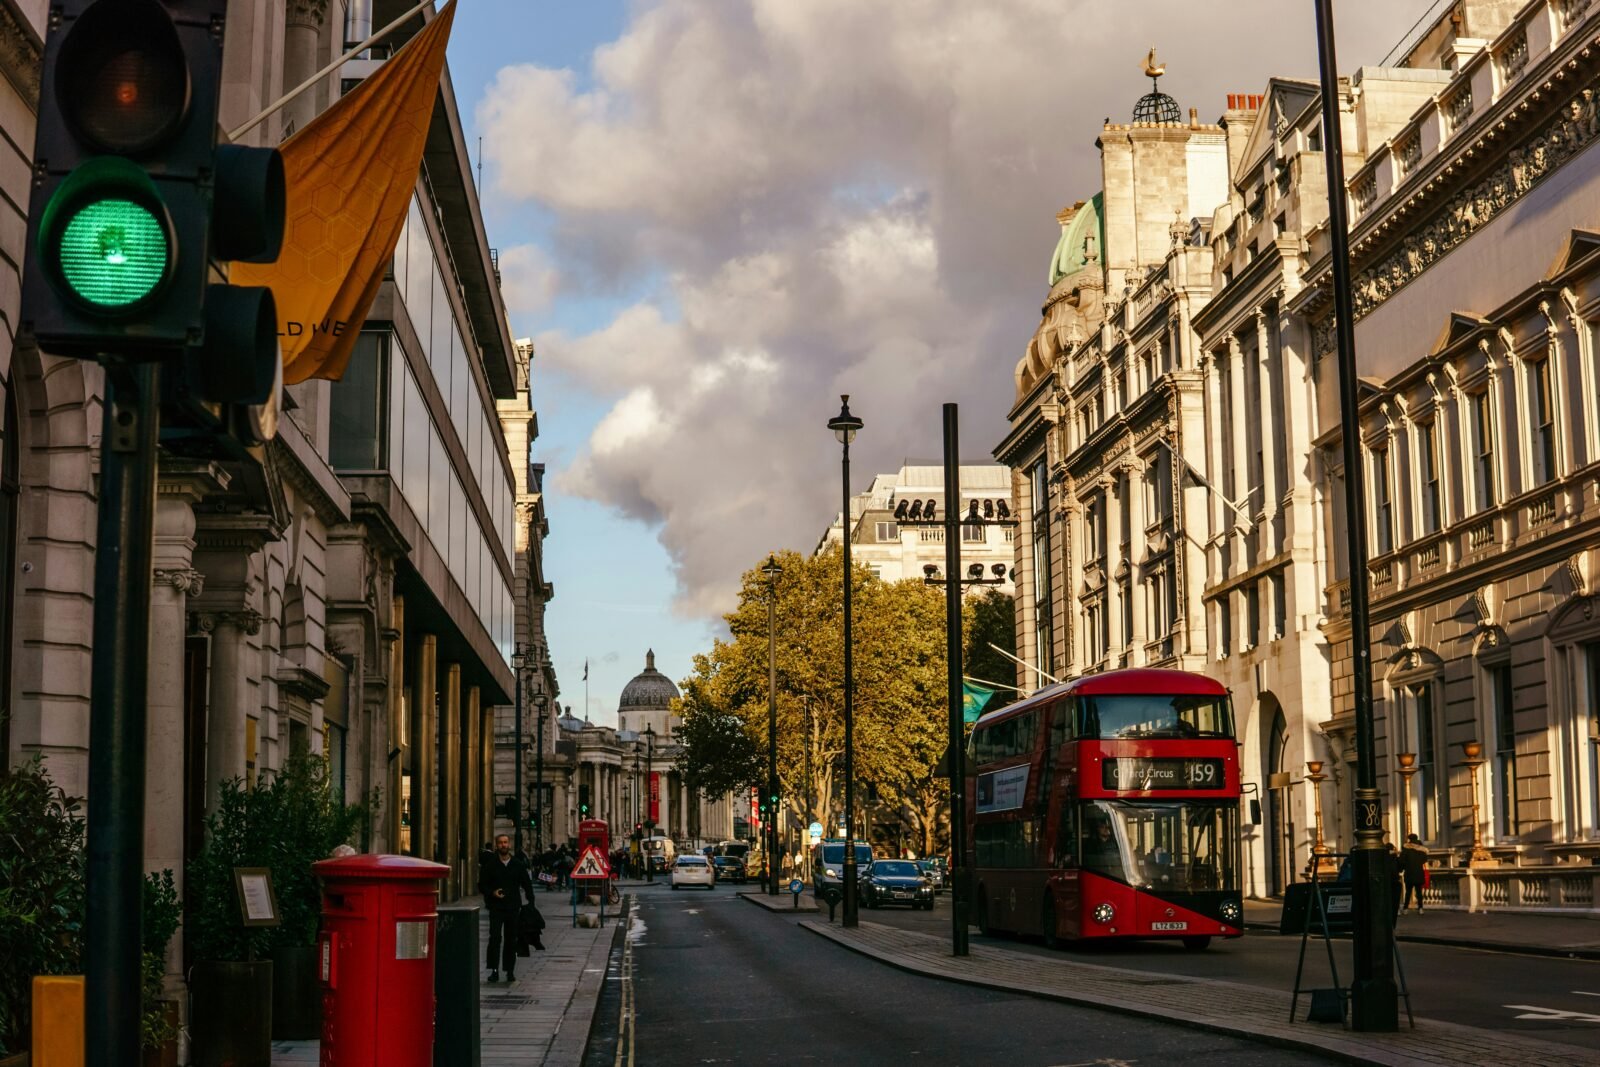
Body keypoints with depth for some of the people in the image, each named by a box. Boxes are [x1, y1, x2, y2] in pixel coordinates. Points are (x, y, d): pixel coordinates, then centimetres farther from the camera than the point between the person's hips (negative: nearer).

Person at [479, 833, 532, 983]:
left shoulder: (518, 864, 7)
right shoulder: (490, 864, 2)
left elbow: (527, 884, 12)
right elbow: (481, 885, 6)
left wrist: (531, 902, 2)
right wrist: (492, 893, -13)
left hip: (513, 907, 2)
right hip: (496, 907, -2)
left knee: (511, 939, 7)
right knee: (495, 937, -13)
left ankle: (510, 971, 14)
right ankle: (494, 970, -11)